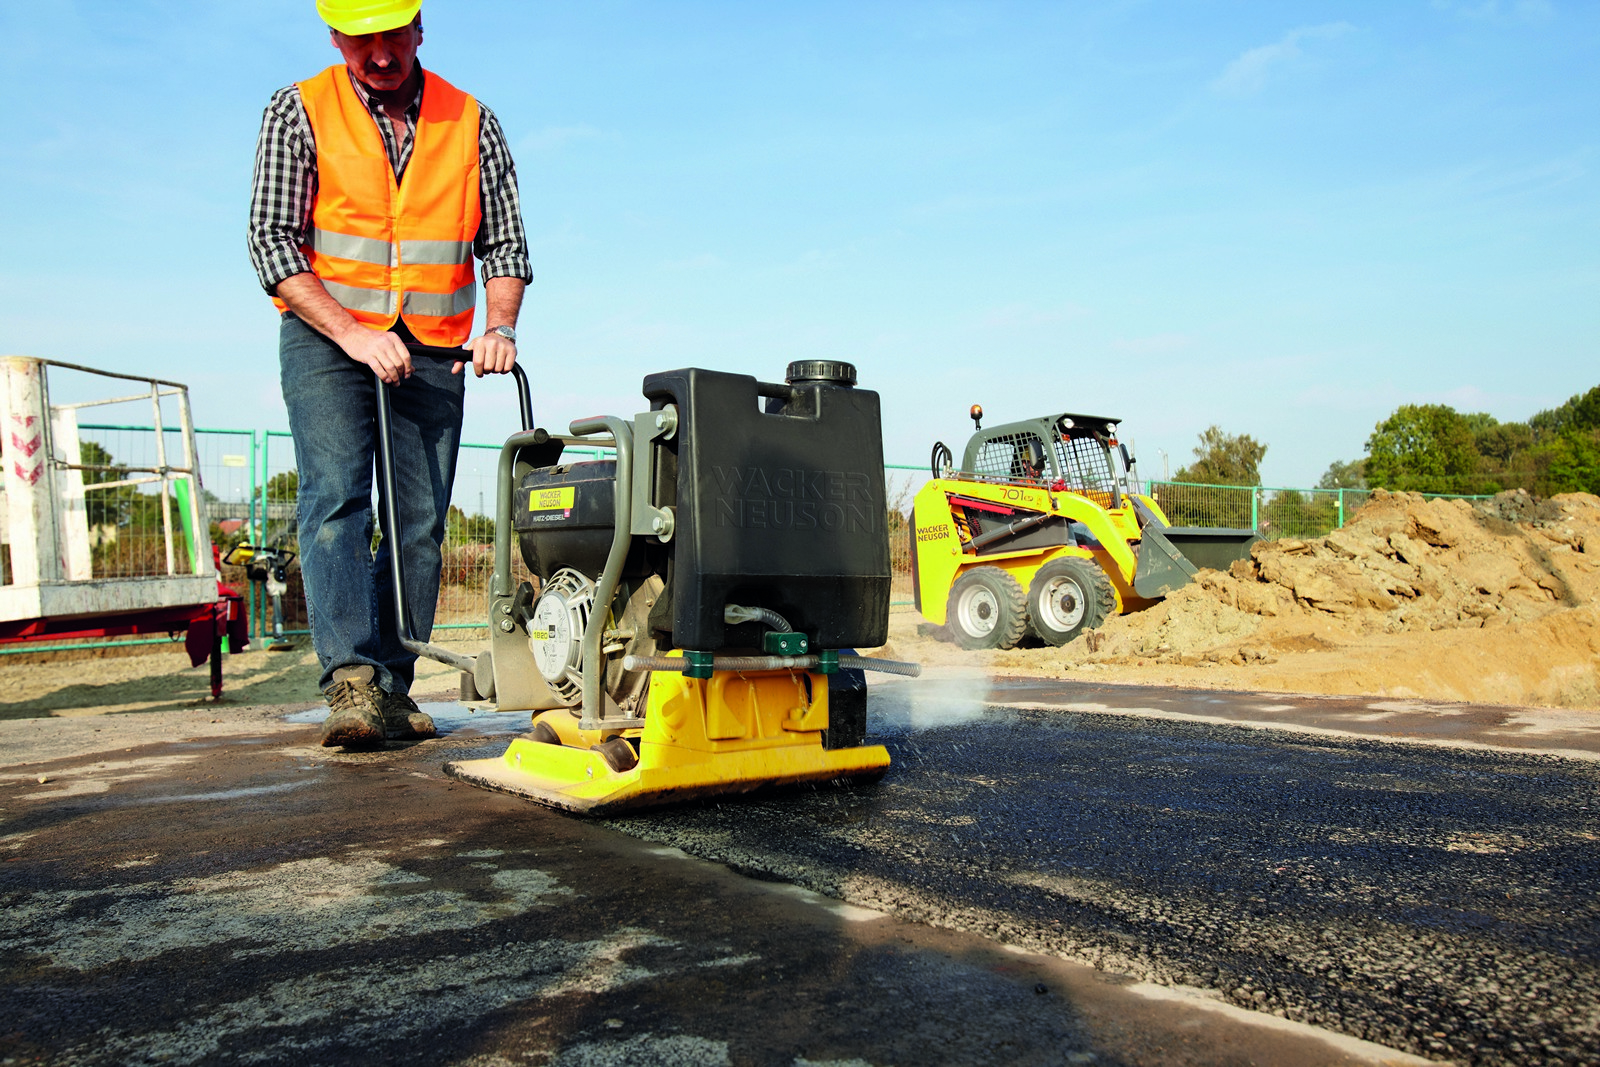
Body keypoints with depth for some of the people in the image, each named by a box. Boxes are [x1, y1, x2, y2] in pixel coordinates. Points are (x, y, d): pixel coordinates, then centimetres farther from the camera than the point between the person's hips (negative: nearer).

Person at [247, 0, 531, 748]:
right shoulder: (299, 113, -1)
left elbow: (505, 241, 7)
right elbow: (271, 238, -6)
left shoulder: (472, 123, 5)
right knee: (336, 499, -16)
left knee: (421, 521, -1)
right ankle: (350, 681, -22)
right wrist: (351, 332, -19)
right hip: (327, 336, -2)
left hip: (430, 349, 2)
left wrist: (500, 328, -10)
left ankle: (392, 687, 5)